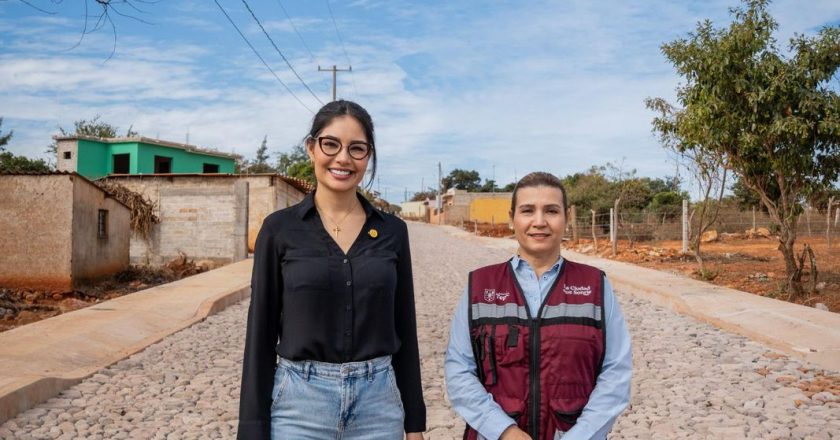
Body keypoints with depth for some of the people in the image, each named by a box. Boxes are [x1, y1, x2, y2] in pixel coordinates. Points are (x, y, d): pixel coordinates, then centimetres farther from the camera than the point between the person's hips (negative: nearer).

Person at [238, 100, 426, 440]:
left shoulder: (392, 231, 3)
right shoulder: (279, 228, -3)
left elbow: (404, 329, 6)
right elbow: (261, 332, -3)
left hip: (378, 402, 2)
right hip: (300, 403, -2)